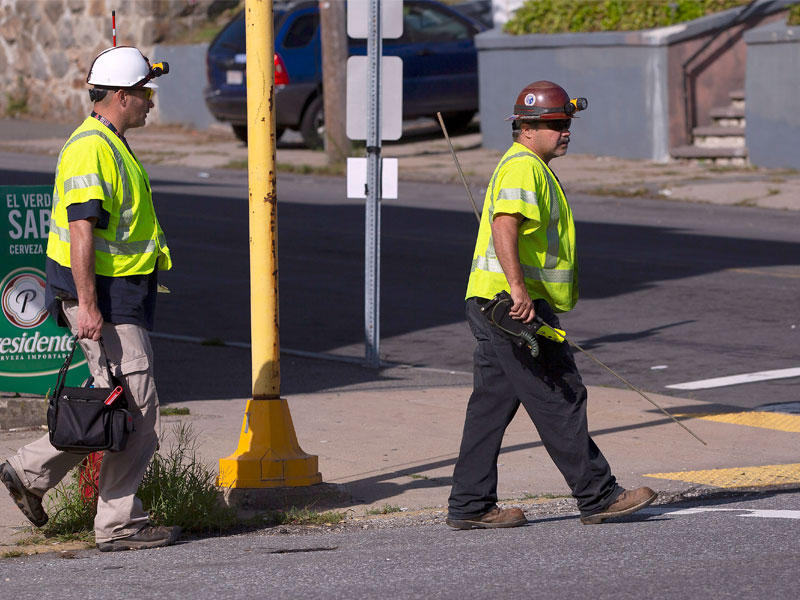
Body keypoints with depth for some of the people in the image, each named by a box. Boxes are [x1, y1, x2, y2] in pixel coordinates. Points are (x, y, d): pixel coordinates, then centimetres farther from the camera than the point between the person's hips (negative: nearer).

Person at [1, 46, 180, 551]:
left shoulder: (112, 146, 18)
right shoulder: (90, 149, -17)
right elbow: (81, 229, -23)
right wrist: (87, 305, -27)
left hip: (121, 296, 10)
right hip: (103, 299, -10)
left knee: (115, 404, 13)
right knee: (137, 406, -7)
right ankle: (120, 524, -2)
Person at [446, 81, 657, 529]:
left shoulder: (531, 167, 23)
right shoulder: (523, 168, -12)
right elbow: (504, 225, -27)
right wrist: (518, 289, -35)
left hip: (496, 307, 11)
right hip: (513, 306, -11)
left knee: (493, 404, 9)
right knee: (561, 399, -6)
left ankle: (470, 506, 10)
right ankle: (598, 497, -2)